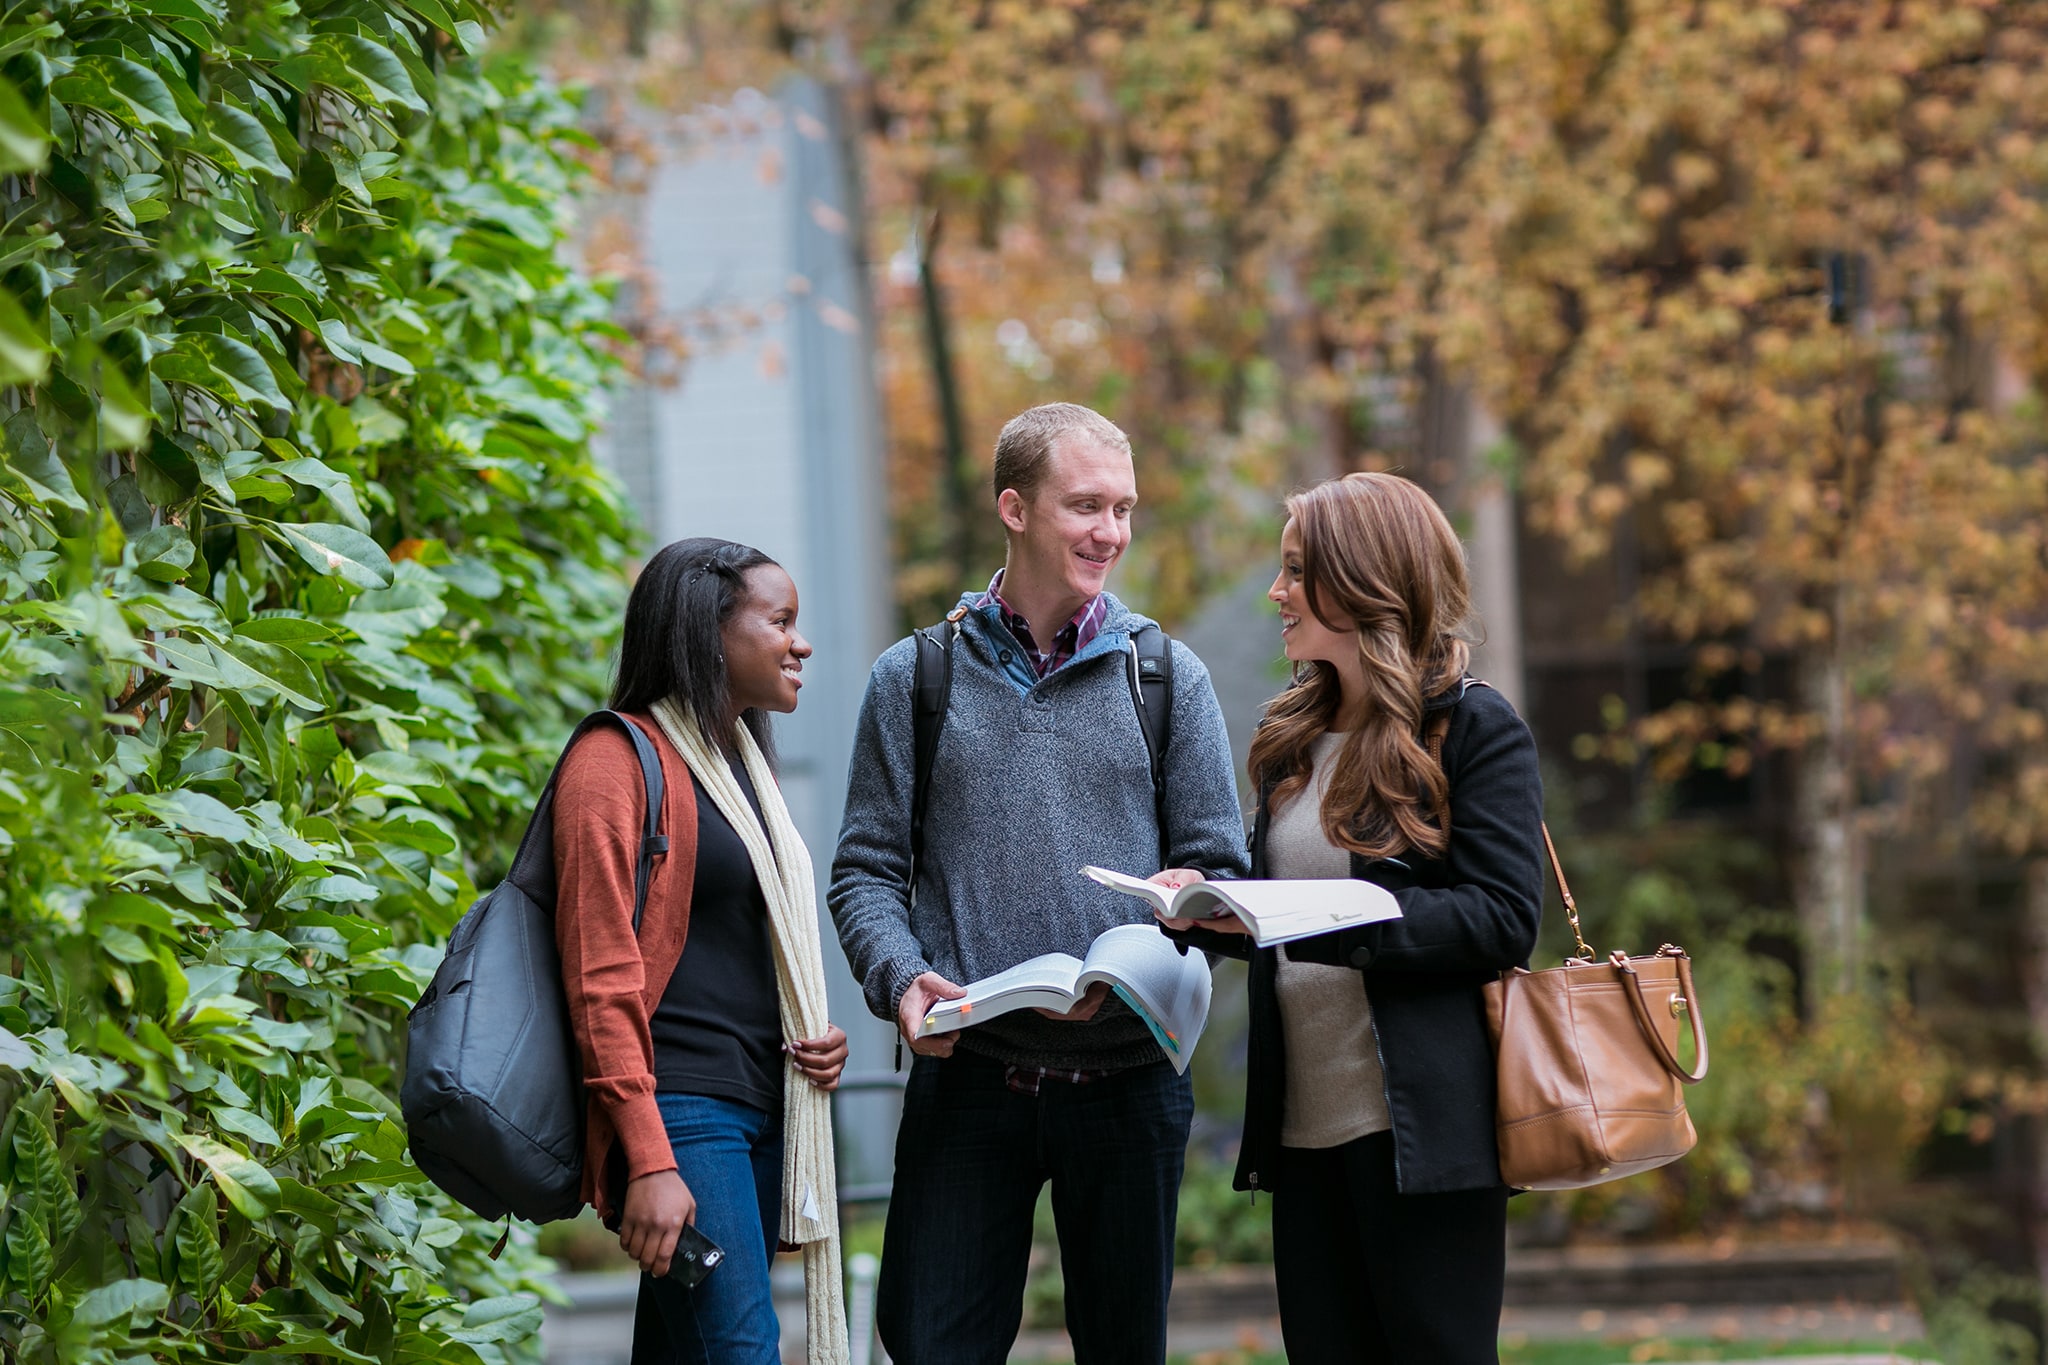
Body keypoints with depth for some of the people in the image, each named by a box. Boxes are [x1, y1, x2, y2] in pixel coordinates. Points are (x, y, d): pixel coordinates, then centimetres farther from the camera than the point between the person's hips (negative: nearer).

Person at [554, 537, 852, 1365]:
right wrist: (648, 1163, -19)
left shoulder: (742, 764, 22)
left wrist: (816, 1034, 11)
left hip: (762, 1111, 9)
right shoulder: (619, 760, -6)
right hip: (681, 1114, -9)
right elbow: (601, 980, -12)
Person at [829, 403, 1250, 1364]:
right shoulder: (916, 679, 6)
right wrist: (901, 977, -15)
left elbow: (1217, 873, 4)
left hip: (1128, 1074, 1)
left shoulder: (1167, 678, 7)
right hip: (966, 1072, -1)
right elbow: (866, 872, 5)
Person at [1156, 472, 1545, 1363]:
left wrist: (1322, 919, -22)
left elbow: (1502, 919, -14)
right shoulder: (1296, 738, 17)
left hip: (1421, 1124, -7)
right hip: (1304, 1124, 7)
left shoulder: (1474, 728, -5)